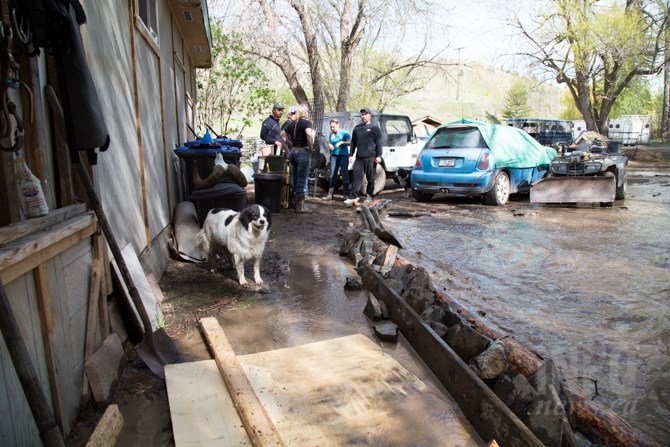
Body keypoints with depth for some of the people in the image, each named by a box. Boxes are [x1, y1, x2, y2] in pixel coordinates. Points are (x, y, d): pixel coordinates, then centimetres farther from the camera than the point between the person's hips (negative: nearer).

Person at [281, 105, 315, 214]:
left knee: (294, 179, 14)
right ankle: (300, 206, -4)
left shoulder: (292, 123, 12)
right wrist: (311, 147, -15)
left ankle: (295, 202, 22)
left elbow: (283, 134, 20)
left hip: (293, 152, 7)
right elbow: (309, 134, -27)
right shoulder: (307, 122, -8)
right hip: (303, 152, -7)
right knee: (302, 180, -5)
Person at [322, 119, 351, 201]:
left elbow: (350, 142, -7)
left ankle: (346, 194, 5)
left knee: (344, 174, -2)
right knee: (333, 175, 2)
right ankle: (330, 194, 2)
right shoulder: (331, 134, 12)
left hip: (343, 155, -5)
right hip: (334, 155, 5)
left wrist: (342, 142, -20)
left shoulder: (344, 132, -4)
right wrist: (330, 145, 2)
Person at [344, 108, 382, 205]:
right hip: (359, 157, 4)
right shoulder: (357, 128, 17)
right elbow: (353, 142, 20)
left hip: (370, 157, -3)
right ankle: (353, 197, -7)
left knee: (370, 178, 3)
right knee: (357, 177, -3)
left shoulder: (374, 128, 4)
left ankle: (369, 196, 14)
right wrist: (352, 155, 14)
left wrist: (379, 156, -10)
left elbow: (379, 143, -2)